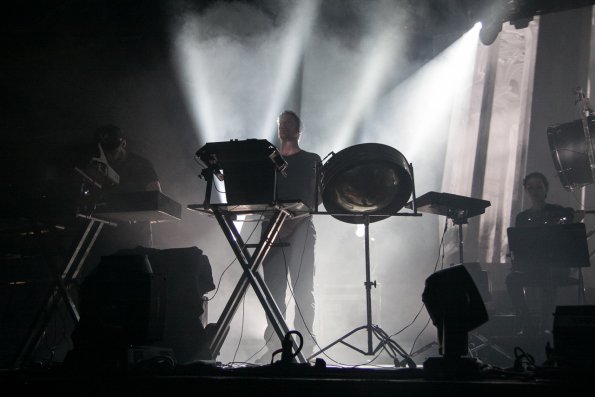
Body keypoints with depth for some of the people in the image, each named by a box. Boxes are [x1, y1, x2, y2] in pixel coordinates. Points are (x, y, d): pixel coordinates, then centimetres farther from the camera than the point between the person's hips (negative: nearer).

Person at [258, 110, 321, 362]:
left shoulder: (311, 160, 12)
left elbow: (318, 196, 5)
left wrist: (294, 219, -9)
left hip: (300, 226, -3)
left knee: (303, 289, -10)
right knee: (273, 290, -2)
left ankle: (304, 348, -11)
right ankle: (274, 347, -2)